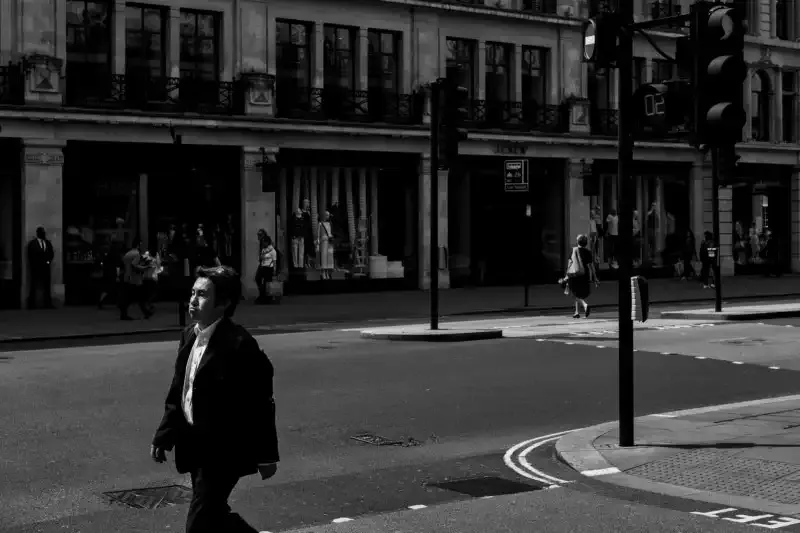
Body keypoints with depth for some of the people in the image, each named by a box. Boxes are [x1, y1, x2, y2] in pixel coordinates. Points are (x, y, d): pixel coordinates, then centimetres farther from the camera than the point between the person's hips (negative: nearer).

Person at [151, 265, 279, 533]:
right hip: (195, 448, 8)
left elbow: (260, 404, -16)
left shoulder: (239, 345, -20)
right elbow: (177, 393, 13)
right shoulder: (189, 336, 5)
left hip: (222, 452, -8)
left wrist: (266, 455, -12)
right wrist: (163, 437, 9)